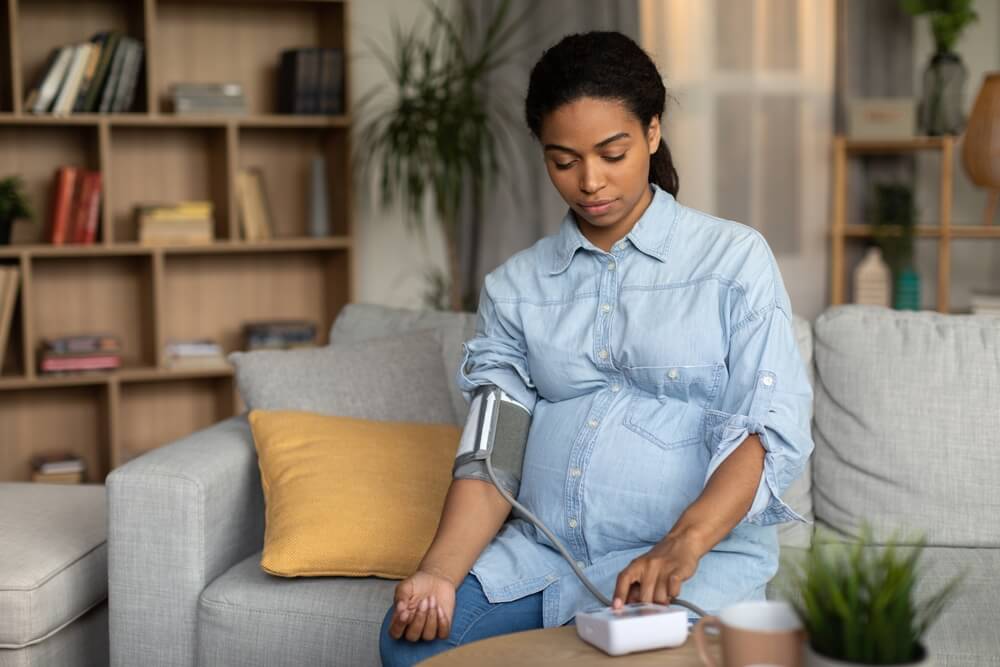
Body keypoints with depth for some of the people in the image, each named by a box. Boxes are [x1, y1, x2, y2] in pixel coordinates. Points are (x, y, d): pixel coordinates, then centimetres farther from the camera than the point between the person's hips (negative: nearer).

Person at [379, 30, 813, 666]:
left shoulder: (735, 257, 3)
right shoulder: (516, 285, 11)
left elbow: (772, 429, -6)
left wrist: (684, 544, -24)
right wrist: (441, 571, -14)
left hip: (701, 553, -3)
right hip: (540, 552, 3)